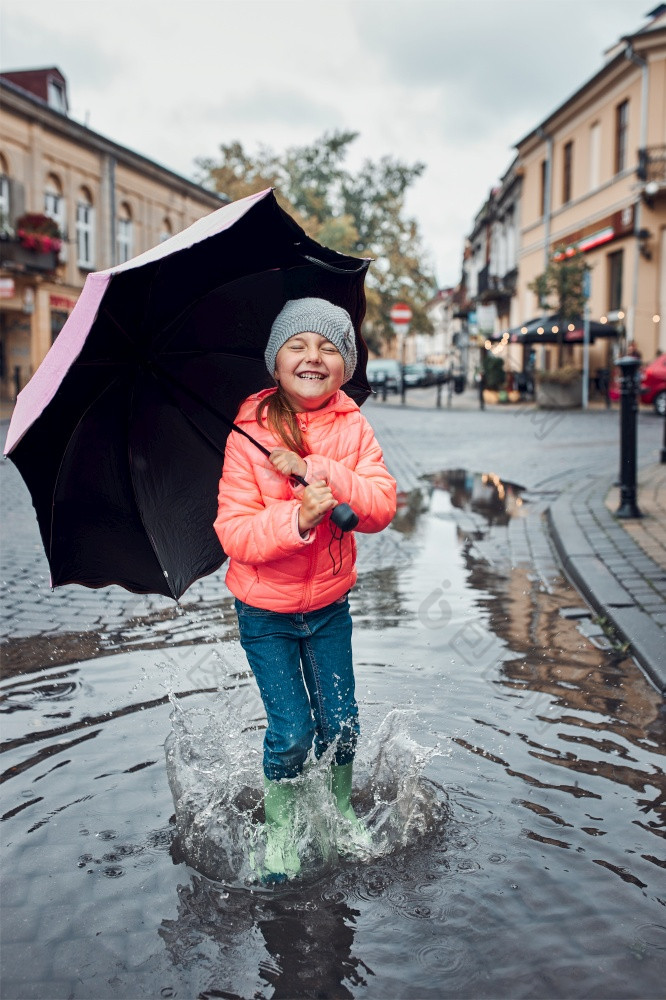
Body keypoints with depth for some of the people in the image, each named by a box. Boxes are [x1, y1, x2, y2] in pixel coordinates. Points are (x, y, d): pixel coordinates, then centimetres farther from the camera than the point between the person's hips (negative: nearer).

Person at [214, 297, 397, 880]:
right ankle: (278, 834, 26)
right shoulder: (248, 433, -16)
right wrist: (297, 518, -36)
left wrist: (315, 470, -28)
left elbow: (382, 505, -16)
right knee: (292, 732, 0)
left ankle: (342, 810, 39)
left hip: (329, 603, 3)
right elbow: (235, 533, -19)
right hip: (265, 612, -3)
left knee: (340, 723, 10)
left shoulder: (352, 427, -5)